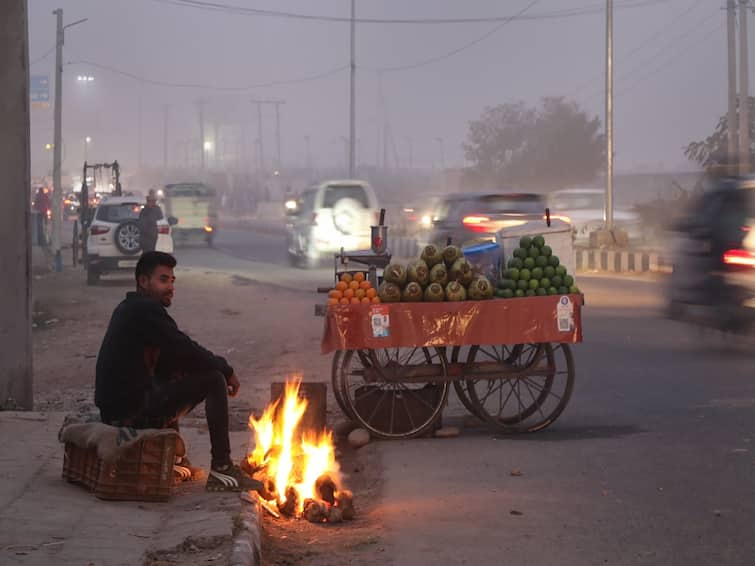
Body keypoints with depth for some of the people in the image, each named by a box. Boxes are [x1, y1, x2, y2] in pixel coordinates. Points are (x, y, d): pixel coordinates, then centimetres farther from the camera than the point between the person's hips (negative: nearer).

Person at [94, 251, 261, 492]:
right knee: (213, 379, -8)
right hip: (132, 411, -10)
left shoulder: (129, 309, 19)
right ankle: (221, 469, -8)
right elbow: (186, 351, -15)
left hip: (114, 408, 10)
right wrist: (226, 370, 1)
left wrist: (218, 367, 9)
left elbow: (167, 359, 20)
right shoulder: (145, 309, -12)